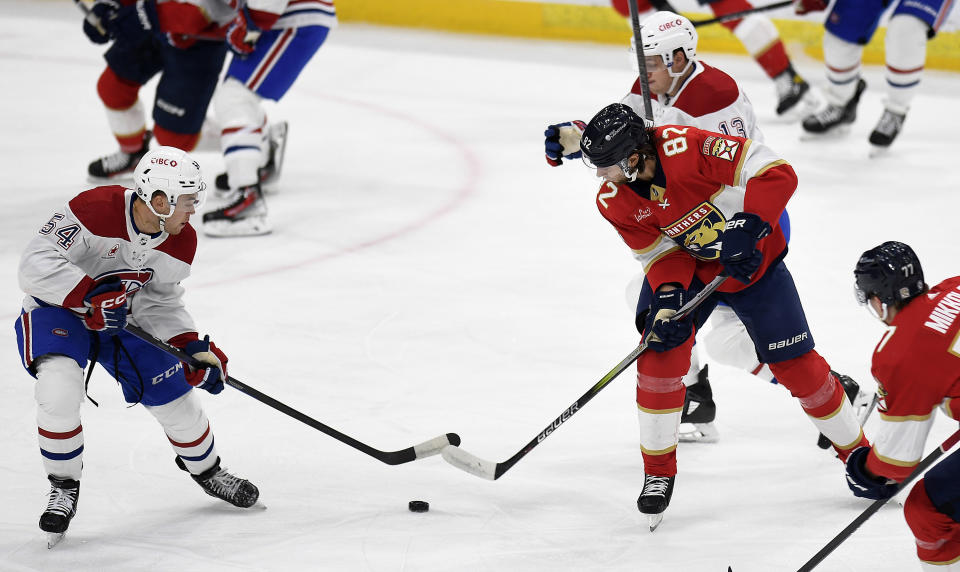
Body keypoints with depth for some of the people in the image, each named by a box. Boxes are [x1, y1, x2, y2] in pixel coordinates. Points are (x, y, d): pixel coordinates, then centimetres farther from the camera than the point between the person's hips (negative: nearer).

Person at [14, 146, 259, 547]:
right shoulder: (95, 210, -33)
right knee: (59, 387, -31)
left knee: (175, 394, 3)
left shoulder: (181, 241, -12)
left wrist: (194, 349, -16)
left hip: (121, 317, 6)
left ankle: (205, 469, 35)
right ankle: (63, 488, -7)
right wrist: (91, 296, -41)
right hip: (57, 309, -6)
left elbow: (159, 304, -2)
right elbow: (37, 263, -34)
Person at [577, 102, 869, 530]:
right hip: (689, 269, 4)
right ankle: (658, 471, 0)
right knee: (660, 350, -15)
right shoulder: (613, 200, -17)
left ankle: (857, 449, 21)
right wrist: (668, 296, -27)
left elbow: (777, 173, -35)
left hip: (753, 263, -4)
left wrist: (749, 226, -43)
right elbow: (660, 252, -10)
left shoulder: (687, 147, -35)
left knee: (796, 365, -1)